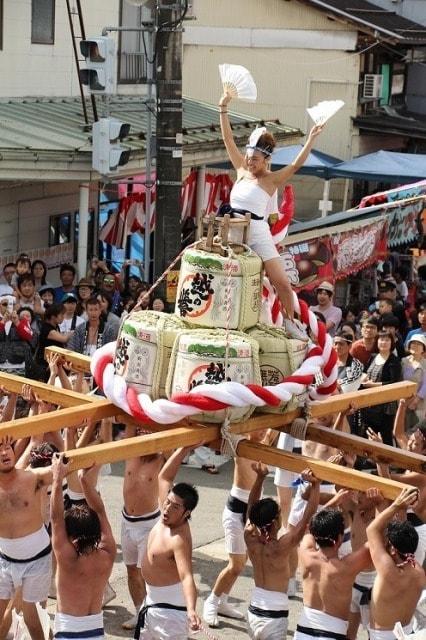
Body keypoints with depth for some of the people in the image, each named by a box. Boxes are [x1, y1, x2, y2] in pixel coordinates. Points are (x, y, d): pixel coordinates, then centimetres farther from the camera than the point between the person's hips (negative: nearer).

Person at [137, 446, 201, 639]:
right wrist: (185, 448, -11)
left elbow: (187, 577, -40)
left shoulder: (180, 539, -28)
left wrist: (191, 610, -56)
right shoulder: (167, 518, -6)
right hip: (152, 601, 9)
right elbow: (164, 476, -1)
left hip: (171, 606, -9)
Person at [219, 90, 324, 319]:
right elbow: (228, 140, 5)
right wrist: (223, 108, 0)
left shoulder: (271, 180, -5)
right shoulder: (242, 170, 6)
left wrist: (311, 139, -27)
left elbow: (296, 165, -17)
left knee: (282, 282, -9)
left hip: (258, 235, -4)